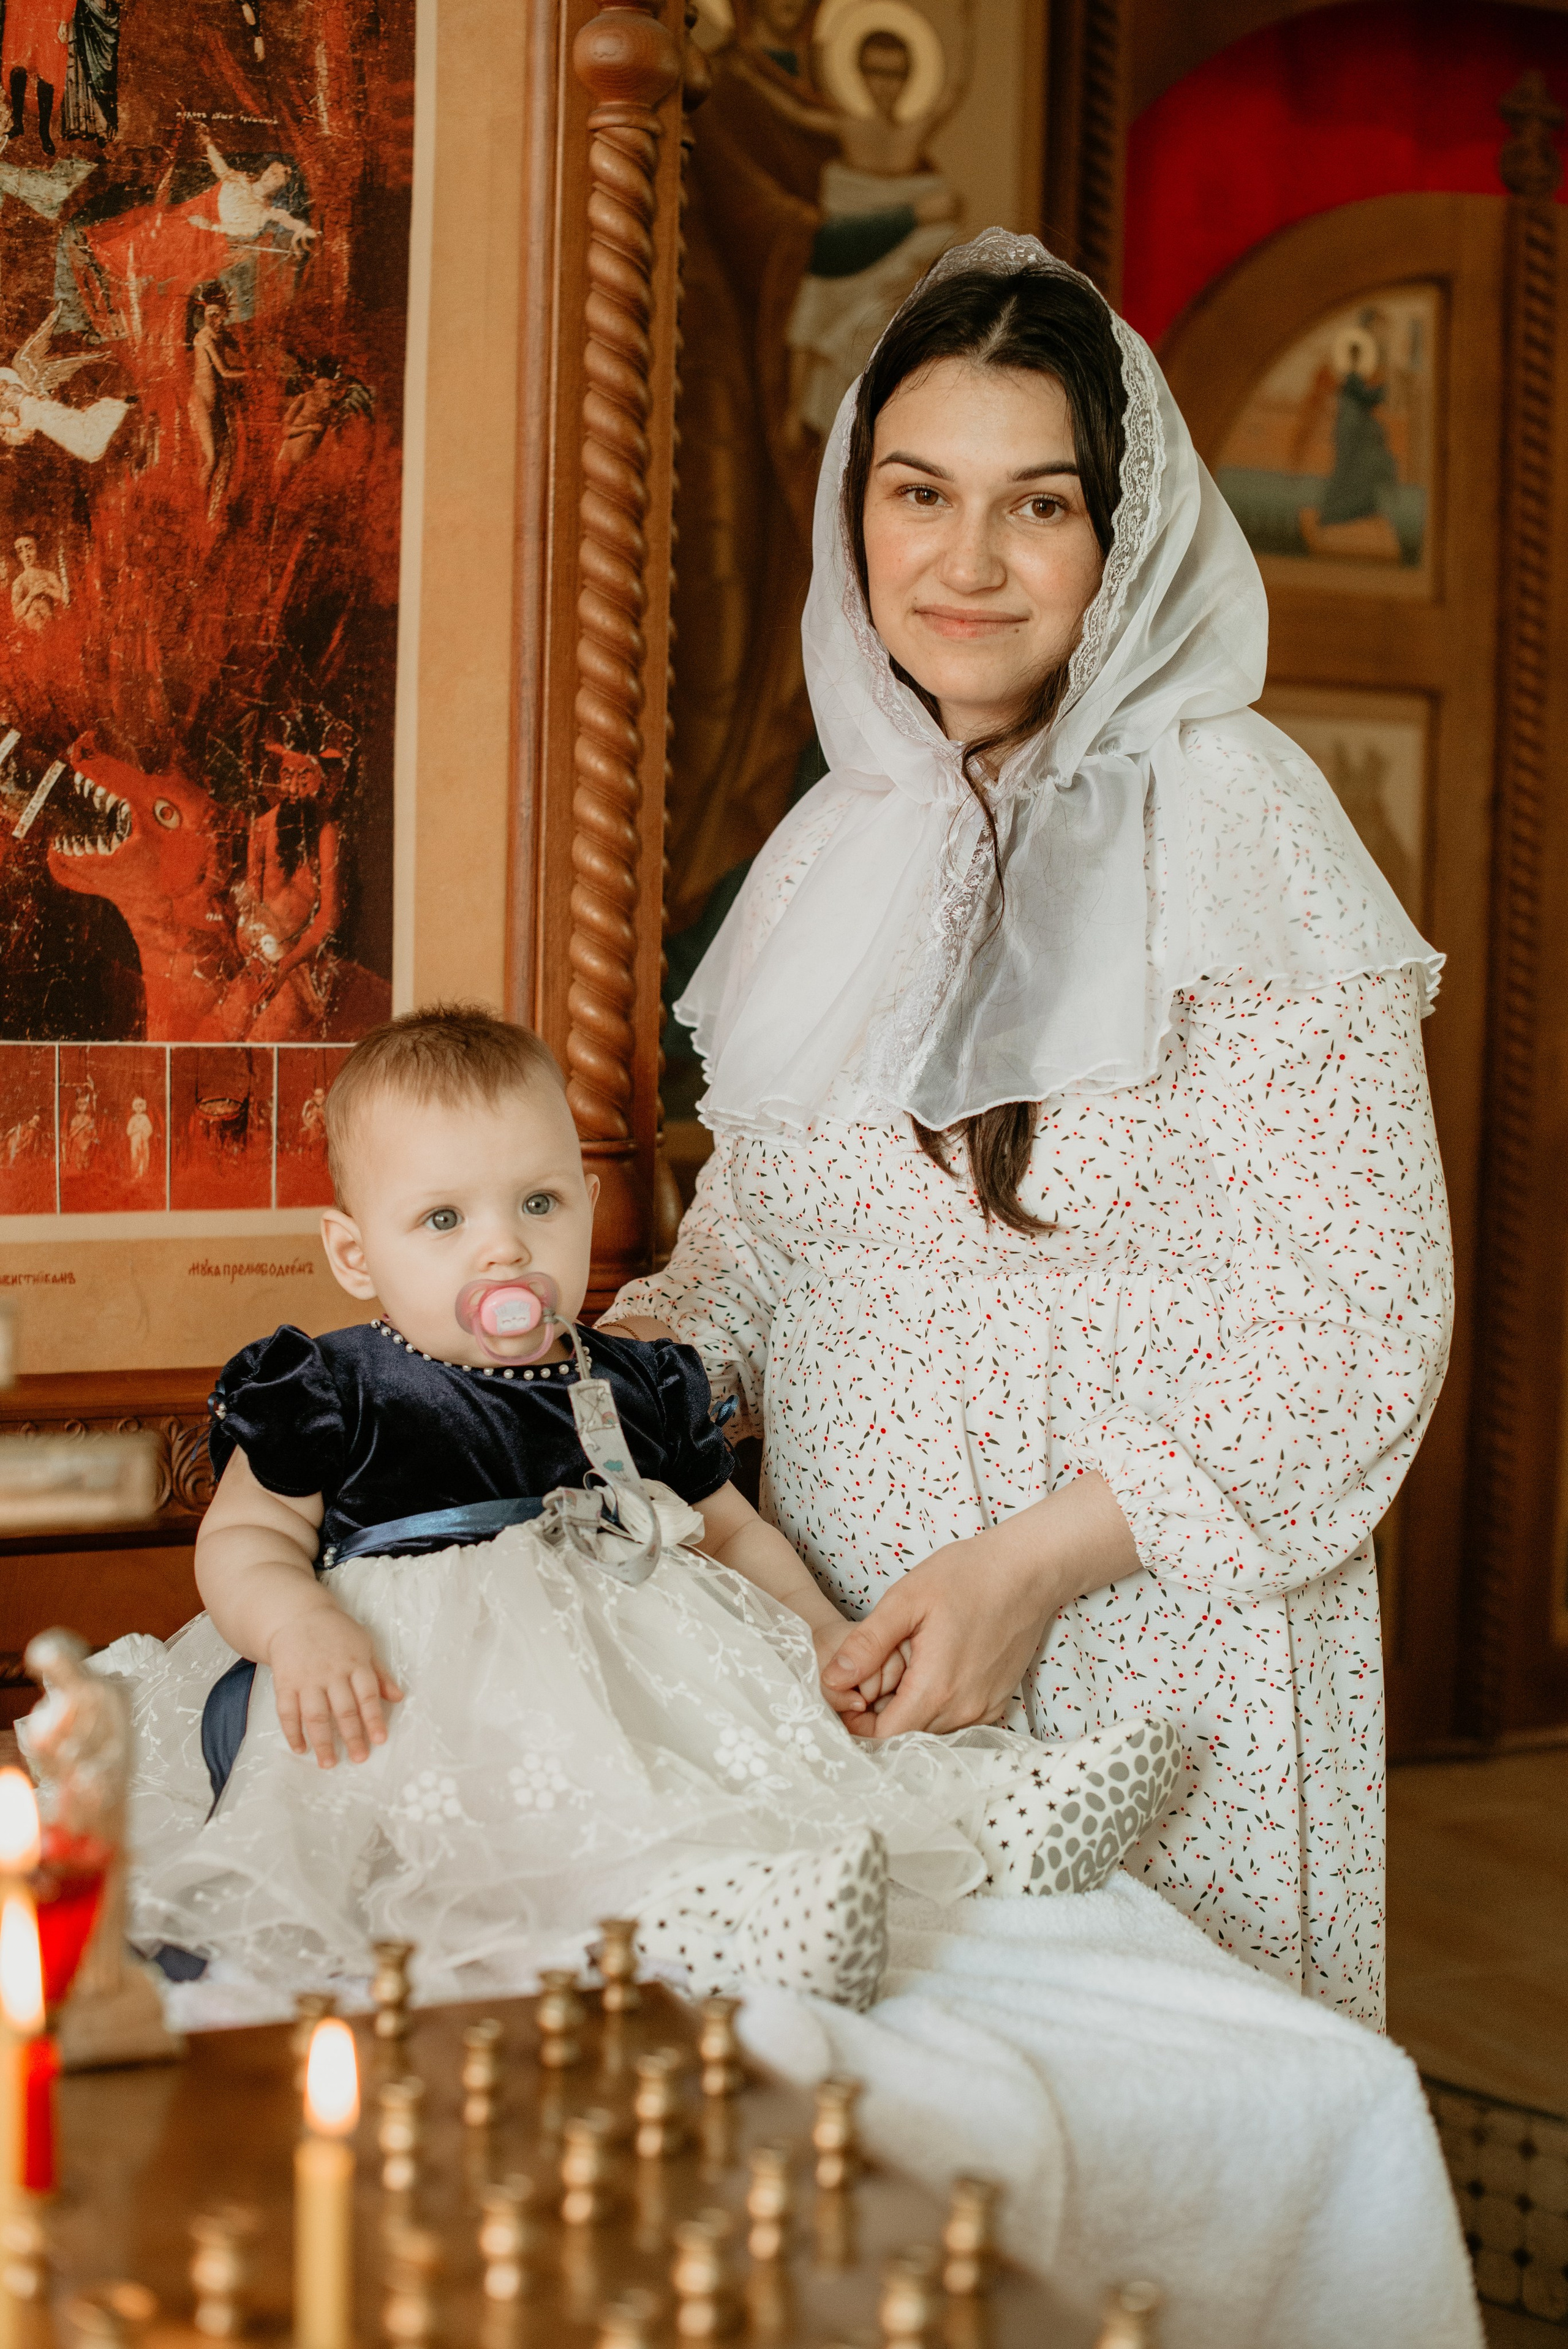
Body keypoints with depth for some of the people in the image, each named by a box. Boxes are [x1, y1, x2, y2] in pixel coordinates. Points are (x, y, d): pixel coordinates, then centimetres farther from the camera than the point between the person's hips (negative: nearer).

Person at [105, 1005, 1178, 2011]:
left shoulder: (642, 1389, 20)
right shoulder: (332, 1393, 8)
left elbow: (732, 1529, 29)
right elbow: (244, 1535, 5)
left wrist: (825, 1632, 12)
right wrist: (302, 1626, -17)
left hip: (636, 1677, 6)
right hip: (427, 1681, -6)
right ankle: (670, 1913, -60)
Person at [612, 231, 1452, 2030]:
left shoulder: (1222, 823, -9)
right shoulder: (838, 852, 10)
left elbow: (1364, 1319, -13)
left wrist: (1036, 1560, -19)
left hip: (1151, 1674, -5)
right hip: (852, 1672, 5)